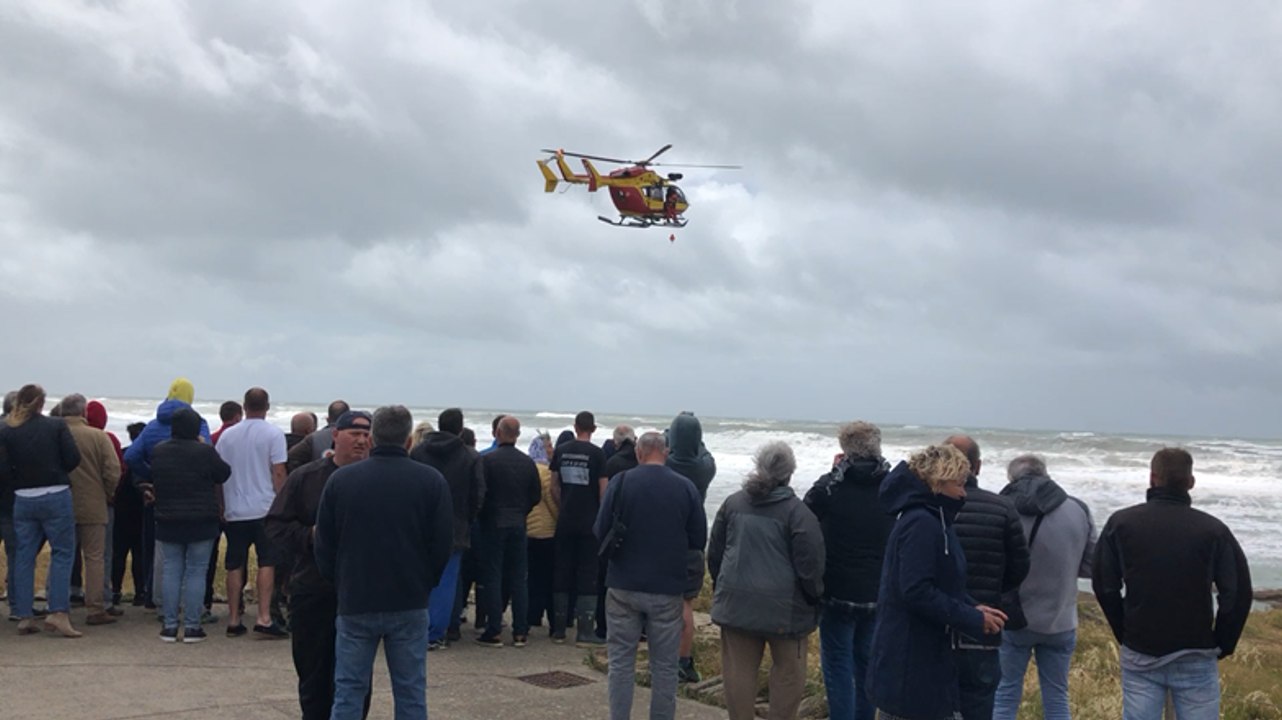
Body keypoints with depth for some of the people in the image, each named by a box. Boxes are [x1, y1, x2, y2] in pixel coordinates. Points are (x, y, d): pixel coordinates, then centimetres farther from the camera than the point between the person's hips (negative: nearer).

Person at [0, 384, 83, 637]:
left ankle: (24, 616, 12)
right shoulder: (57, 426, -4)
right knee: (62, 553, 3)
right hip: (56, 496, -2)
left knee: (24, 557, 10)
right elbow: (73, 459, -8)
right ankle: (58, 613, -7)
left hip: (23, 500, 3)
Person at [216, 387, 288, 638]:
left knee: (235, 566, 8)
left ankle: (234, 620, 11)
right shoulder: (273, 434, -4)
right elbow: (278, 473, -8)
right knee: (267, 563, -1)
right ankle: (264, 618, -8)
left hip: (235, 511, 4)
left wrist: (221, 507, 17)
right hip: (265, 509, -3)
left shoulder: (227, 436, 8)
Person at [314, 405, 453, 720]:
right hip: (410, 605, 0)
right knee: (411, 693, 7)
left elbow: (324, 545, 3)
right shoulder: (432, 481, -4)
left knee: (348, 691, 7)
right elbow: (443, 545, -2)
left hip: (355, 603, 1)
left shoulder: (340, 479, -1)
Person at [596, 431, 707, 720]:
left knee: (621, 659, 10)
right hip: (669, 588, 0)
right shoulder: (686, 488, -4)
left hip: (624, 585, 0)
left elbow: (601, 532, -6)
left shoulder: (620, 482, -7)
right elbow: (699, 540, 1)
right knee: (665, 664, 9)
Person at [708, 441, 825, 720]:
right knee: (788, 671, 10)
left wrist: (721, 587, 26)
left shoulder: (733, 503, 4)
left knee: (739, 671, 9)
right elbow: (810, 563, -11)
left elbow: (714, 552, 12)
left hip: (737, 602, 4)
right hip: (784, 606, -4)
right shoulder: (796, 511, -11)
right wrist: (815, 598, 5)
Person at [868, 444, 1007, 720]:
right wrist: (973, 620, -17)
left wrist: (972, 610, 1)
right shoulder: (920, 524, -19)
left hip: (924, 655, 10)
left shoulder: (931, 521, 12)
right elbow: (917, 592, -26)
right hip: (908, 659, -10)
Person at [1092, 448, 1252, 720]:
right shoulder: (1213, 529, -7)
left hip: (1140, 656, 1)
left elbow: (1105, 586, 0)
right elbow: (1238, 593, -8)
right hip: (1196, 658, -1)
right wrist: (1222, 644, 5)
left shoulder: (1121, 523, -3)